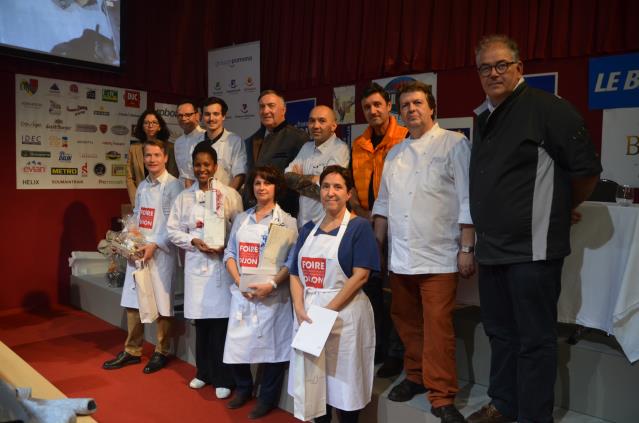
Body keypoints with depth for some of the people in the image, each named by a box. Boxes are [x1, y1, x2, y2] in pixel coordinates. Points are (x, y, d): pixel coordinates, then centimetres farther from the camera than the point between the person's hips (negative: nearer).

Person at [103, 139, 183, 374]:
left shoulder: (173, 185, -8)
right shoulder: (142, 186, 15)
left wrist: (154, 245, -18)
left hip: (161, 252, -7)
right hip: (137, 251, 7)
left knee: (160, 306, 3)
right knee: (132, 303, 11)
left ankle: (161, 352, 20)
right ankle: (132, 351, 26)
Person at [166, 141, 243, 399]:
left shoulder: (230, 195, 1)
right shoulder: (184, 197, 10)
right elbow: (173, 229, 8)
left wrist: (227, 246, -16)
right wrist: (193, 241, -8)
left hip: (223, 263, -3)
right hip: (196, 264, 3)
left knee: (221, 321, -3)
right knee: (201, 320, 11)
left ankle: (222, 378, 9)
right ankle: (203, 372, 28)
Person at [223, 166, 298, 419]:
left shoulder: (287, 221, -1)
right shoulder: (241, 219, 12)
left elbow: (291, 262, -6)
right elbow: (230, 253, 10)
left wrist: (272, 285, -18)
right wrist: (239, 281, -6)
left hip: (272, 296, -3)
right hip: (241, 294, 4)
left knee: (271, 345, 3)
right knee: (237, 344, 6)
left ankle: (267, 399, 24)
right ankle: (243, 389, 33)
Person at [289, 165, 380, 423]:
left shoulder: (359, 227, -4)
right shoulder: (309, 230, 11)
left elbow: (360, 276, -13)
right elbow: (296, 274, 8)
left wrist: (327, 310, -18)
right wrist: (300, 310, -9)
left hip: (343, 314, -5)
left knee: (343, 380, 7)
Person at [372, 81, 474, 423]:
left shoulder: (453, 144, -2)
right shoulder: (395, 154, 15)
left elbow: (466, 200, -7)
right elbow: (384, 204, 18)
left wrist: (466, 248, -11)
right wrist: (376, 247, 14)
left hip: (438, 257, -6)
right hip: (400, 257, 6)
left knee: (438, 329, -3)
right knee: (406, 321, 15)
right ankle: (416, 376, 35)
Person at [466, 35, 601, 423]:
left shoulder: (547, 108, -10)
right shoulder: (485, 118, 13)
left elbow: (587, 170, -8)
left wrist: (563, 209, 6)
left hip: (532, 248, -8)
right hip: (493, 247, 8)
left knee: (535, 339, 4)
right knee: (501, 331, 18)